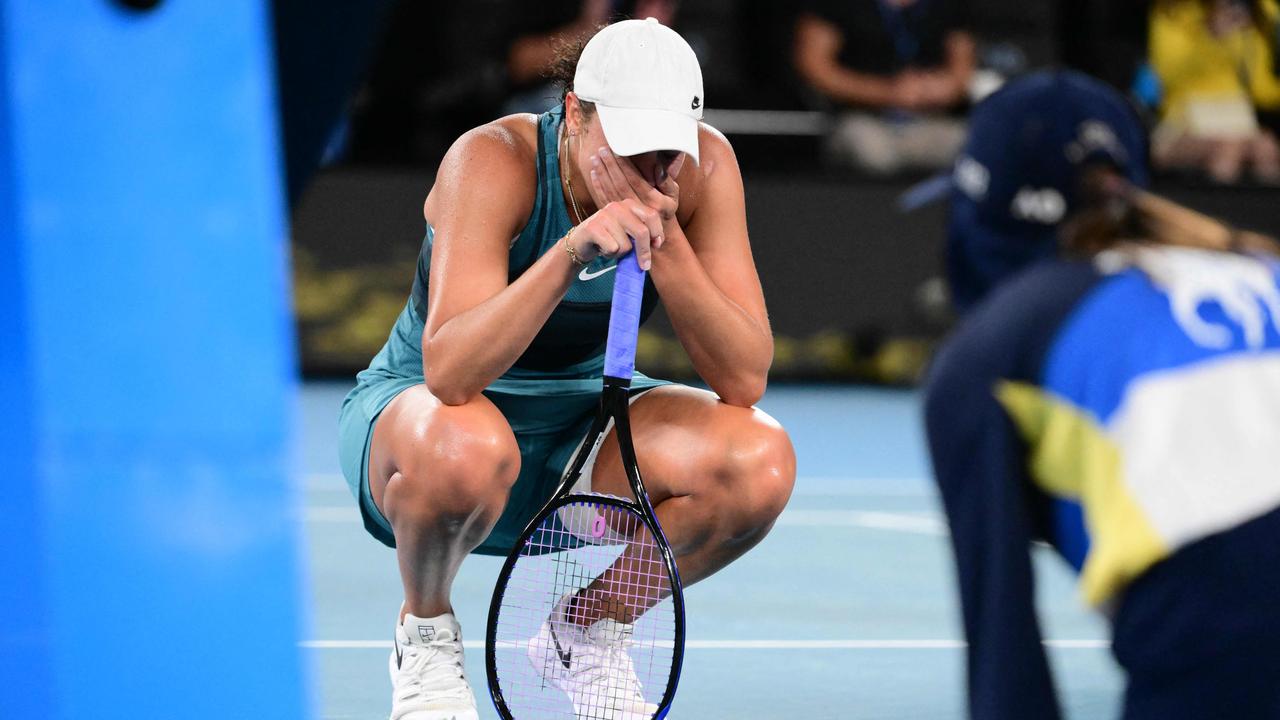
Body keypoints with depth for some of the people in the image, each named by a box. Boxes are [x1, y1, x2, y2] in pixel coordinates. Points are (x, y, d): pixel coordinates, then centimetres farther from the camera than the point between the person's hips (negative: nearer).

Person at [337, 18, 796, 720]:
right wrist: (572, 253, -48)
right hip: (413, 411, -4)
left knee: (761, 462, -24)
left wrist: (666, 242, -32)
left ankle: (590, 624, 4)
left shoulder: (705, 168, -15)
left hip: (581, 426, 4)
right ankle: (425, 629, -7)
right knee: (465, 448, -42)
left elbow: (744, 381, -20)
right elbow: (449, 372, -39)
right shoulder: (494, 161, -27)